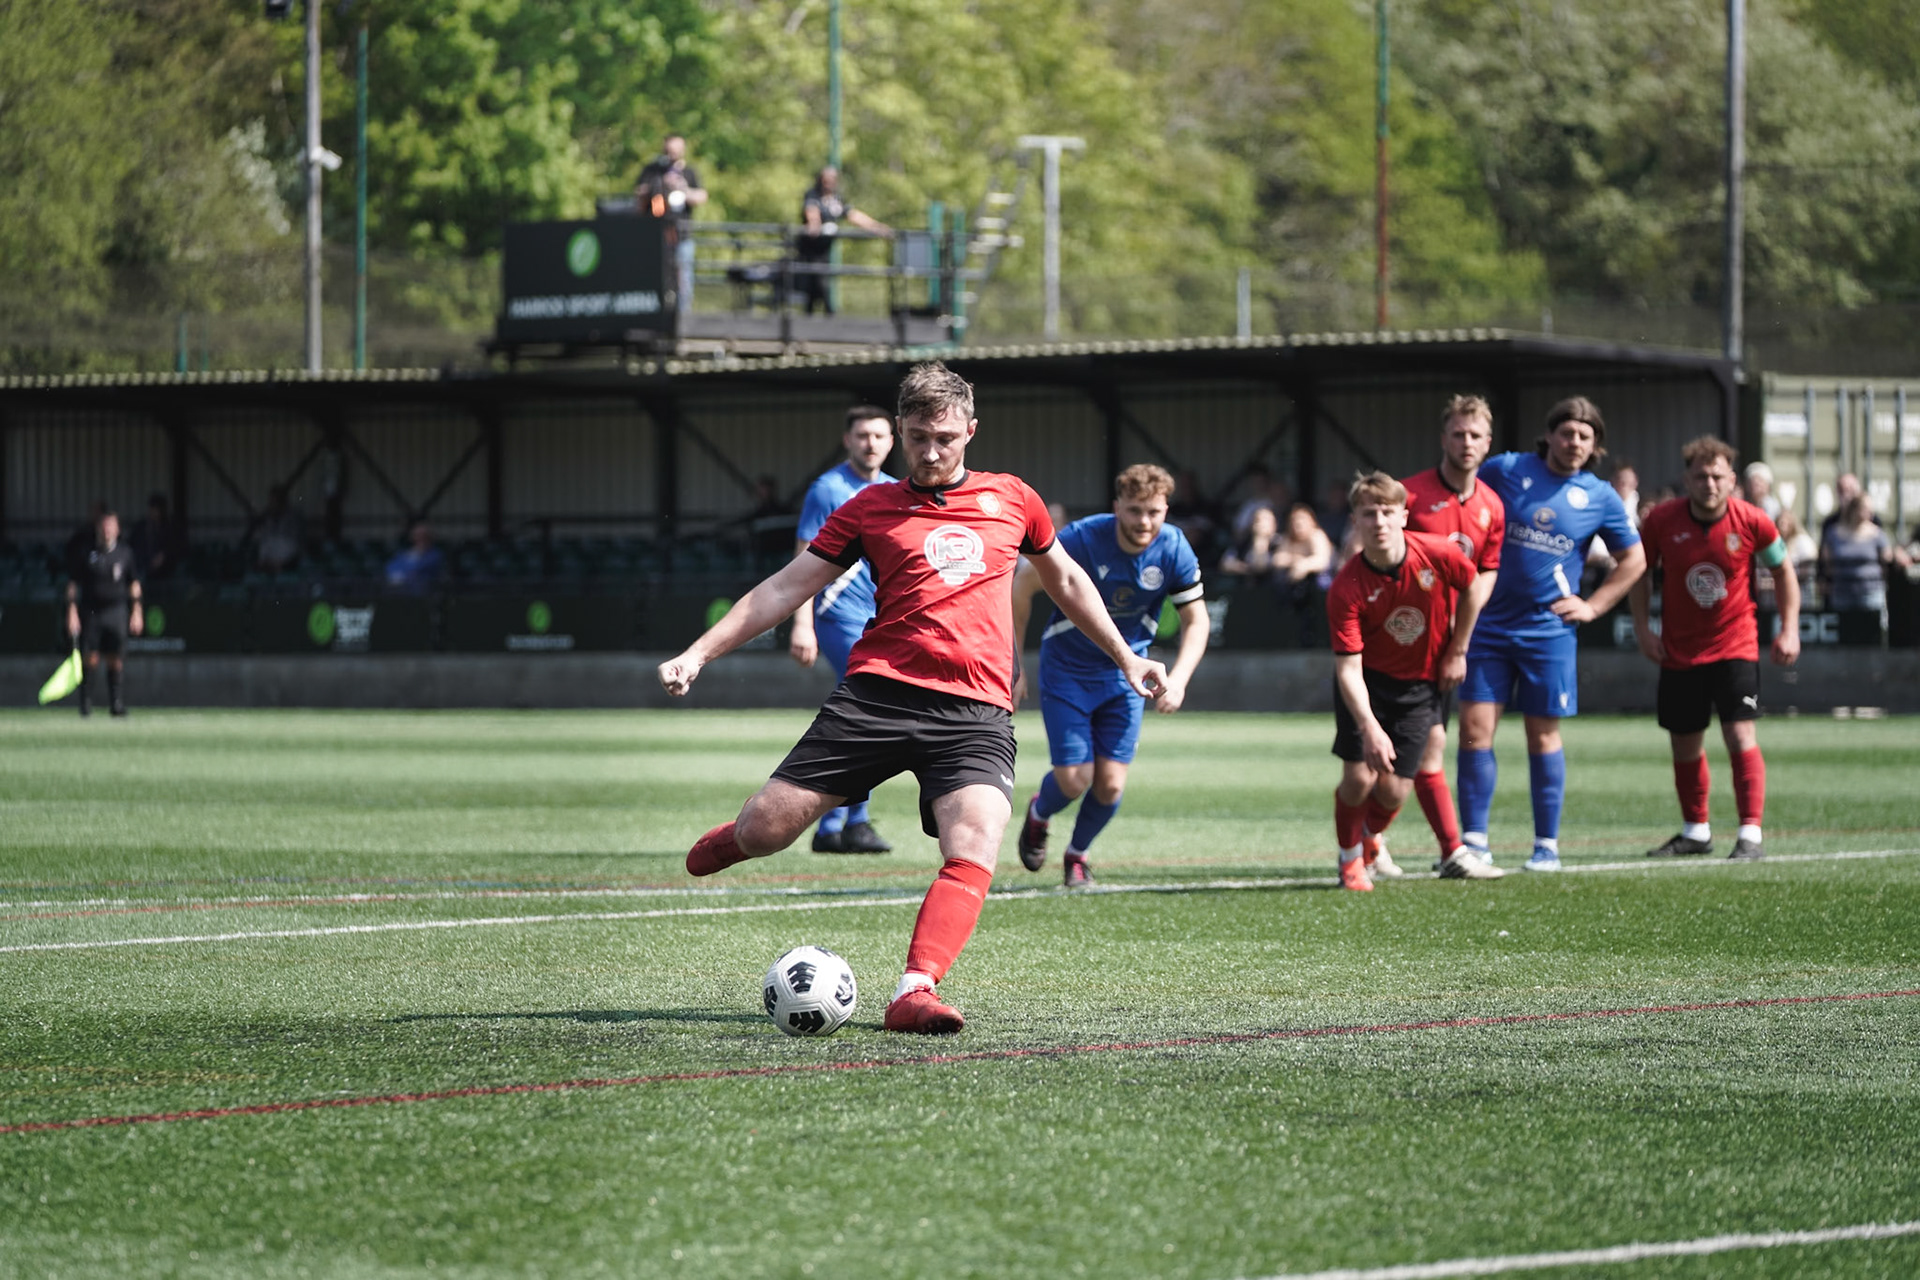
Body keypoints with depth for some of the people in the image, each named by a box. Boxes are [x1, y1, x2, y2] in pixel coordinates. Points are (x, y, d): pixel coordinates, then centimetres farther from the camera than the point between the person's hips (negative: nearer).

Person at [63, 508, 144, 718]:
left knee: (117, 659, -5)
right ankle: (86, 702, 5)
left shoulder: (125, 553, 6)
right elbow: (73, 584, 3)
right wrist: (72, 612, -5)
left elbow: (134, 583, 12)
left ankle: (117, 702, -1)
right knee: (89, 659, -4)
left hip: (117, 611, 1)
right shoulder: (87, 553, 1)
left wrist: (136, 612, 5)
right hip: (90, 611, -1)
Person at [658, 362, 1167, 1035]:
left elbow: (1066, 580, 33)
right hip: (877, 694, 0)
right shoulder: (870, 507, 12)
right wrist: (698, 654, 3)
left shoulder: (1012, 500, 16)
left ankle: (914, 991, -31)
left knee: (973, 854, -25)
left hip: (977, 713, 0)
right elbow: (784, 589, 11)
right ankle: (735, 838, 30)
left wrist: (1125, 657, 33)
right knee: (765, 830, -6)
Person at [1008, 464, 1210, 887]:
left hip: (1125, 672, 3)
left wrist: (1178, 678, -21)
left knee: (1110, 784, -4)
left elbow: (1196, 621, -5)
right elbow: (1022, 586, -12)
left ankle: (1078, 853, 27)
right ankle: (1039, 814, 30)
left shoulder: (1174, 551, -16)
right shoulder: (1081, 539, -24)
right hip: (1067, 667, -3)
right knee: (1074, 780, -8)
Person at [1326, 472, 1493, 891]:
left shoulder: (1439, 554, -19)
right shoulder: (1346, 588, -24)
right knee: (1358, 777, -14)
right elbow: (1347, 668, -26)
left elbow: (1471, 589, 4)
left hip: (1420, 684, 1)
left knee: (1393, 791, -5)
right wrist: (1369, 727, -38)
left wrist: (1457, 652, 7)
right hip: (1369, 682, -1)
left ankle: (1369, 840, 30)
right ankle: (1349, 860, 15)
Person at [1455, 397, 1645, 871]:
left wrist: (1592, 606, 5)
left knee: (1543, 735, 5)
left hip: (1548, 629, 0)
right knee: (1474, 729, -5)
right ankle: (1474, 841, 3)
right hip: (1488, 623, 0)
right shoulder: (1504, 471, 0)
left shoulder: (1600, 498, 3)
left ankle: (1547, 845, 13)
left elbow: (1633, 559, 15)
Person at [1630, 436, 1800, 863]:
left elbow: (1783, 572, 4)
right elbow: (1640, 571, 6)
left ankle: (1750, 835, -12)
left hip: (1735, 646, -2)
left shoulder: (1752, 521, -12)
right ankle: (1695, 831, 30)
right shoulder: (1662, 520, -10)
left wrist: (1789, 629, -1)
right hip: (1679, 649, 2)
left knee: (1740, 735, -15)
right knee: (1684, 744, 11)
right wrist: (1642, 627, -2)